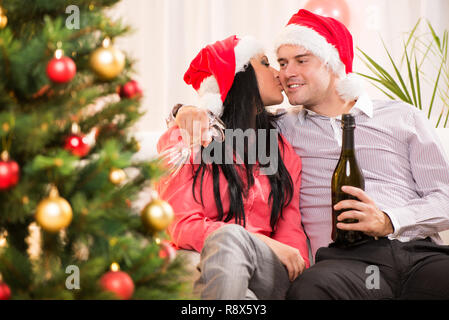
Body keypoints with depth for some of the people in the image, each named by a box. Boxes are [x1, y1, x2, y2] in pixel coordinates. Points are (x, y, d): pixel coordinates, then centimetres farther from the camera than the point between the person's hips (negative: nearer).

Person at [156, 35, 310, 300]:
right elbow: (182, 226, -4)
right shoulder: (184, 138, 8)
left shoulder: (284, 151, 22)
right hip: (200, 265, -2)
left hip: (267, 274, 2)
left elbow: (291, 228, 14)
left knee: (230, 238, -34)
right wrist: (265, 244, -14)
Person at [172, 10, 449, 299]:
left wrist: (388, 221, -8)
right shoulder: (282, 128, 22)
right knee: (308, 289, -36)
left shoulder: (403, 117, 18)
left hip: (421, 253, -1)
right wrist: (191, 112, 2)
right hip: (346, 260, 1)